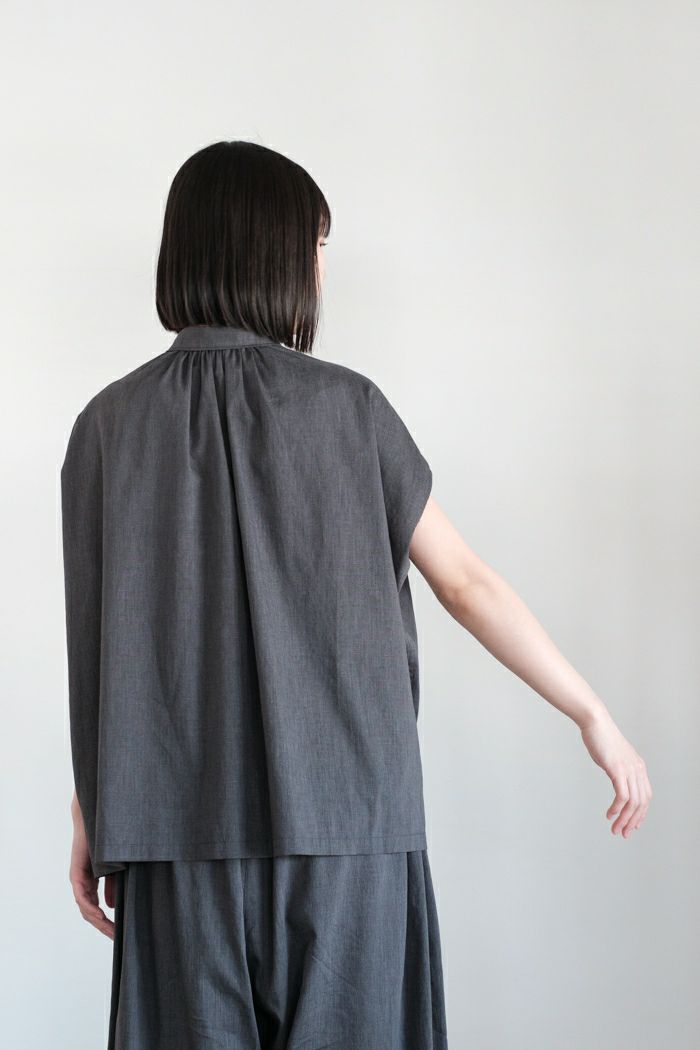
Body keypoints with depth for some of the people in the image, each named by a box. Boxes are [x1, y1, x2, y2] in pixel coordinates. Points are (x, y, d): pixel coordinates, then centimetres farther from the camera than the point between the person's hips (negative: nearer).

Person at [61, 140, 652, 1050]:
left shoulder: (110, 424, 1)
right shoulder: (345, 406, -2)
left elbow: (94, 636, 2)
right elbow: (467, 584, 0)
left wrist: (92, 815, 11)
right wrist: (597, 719, 9)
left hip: (178, 817, 1)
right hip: (344, 812, -1)